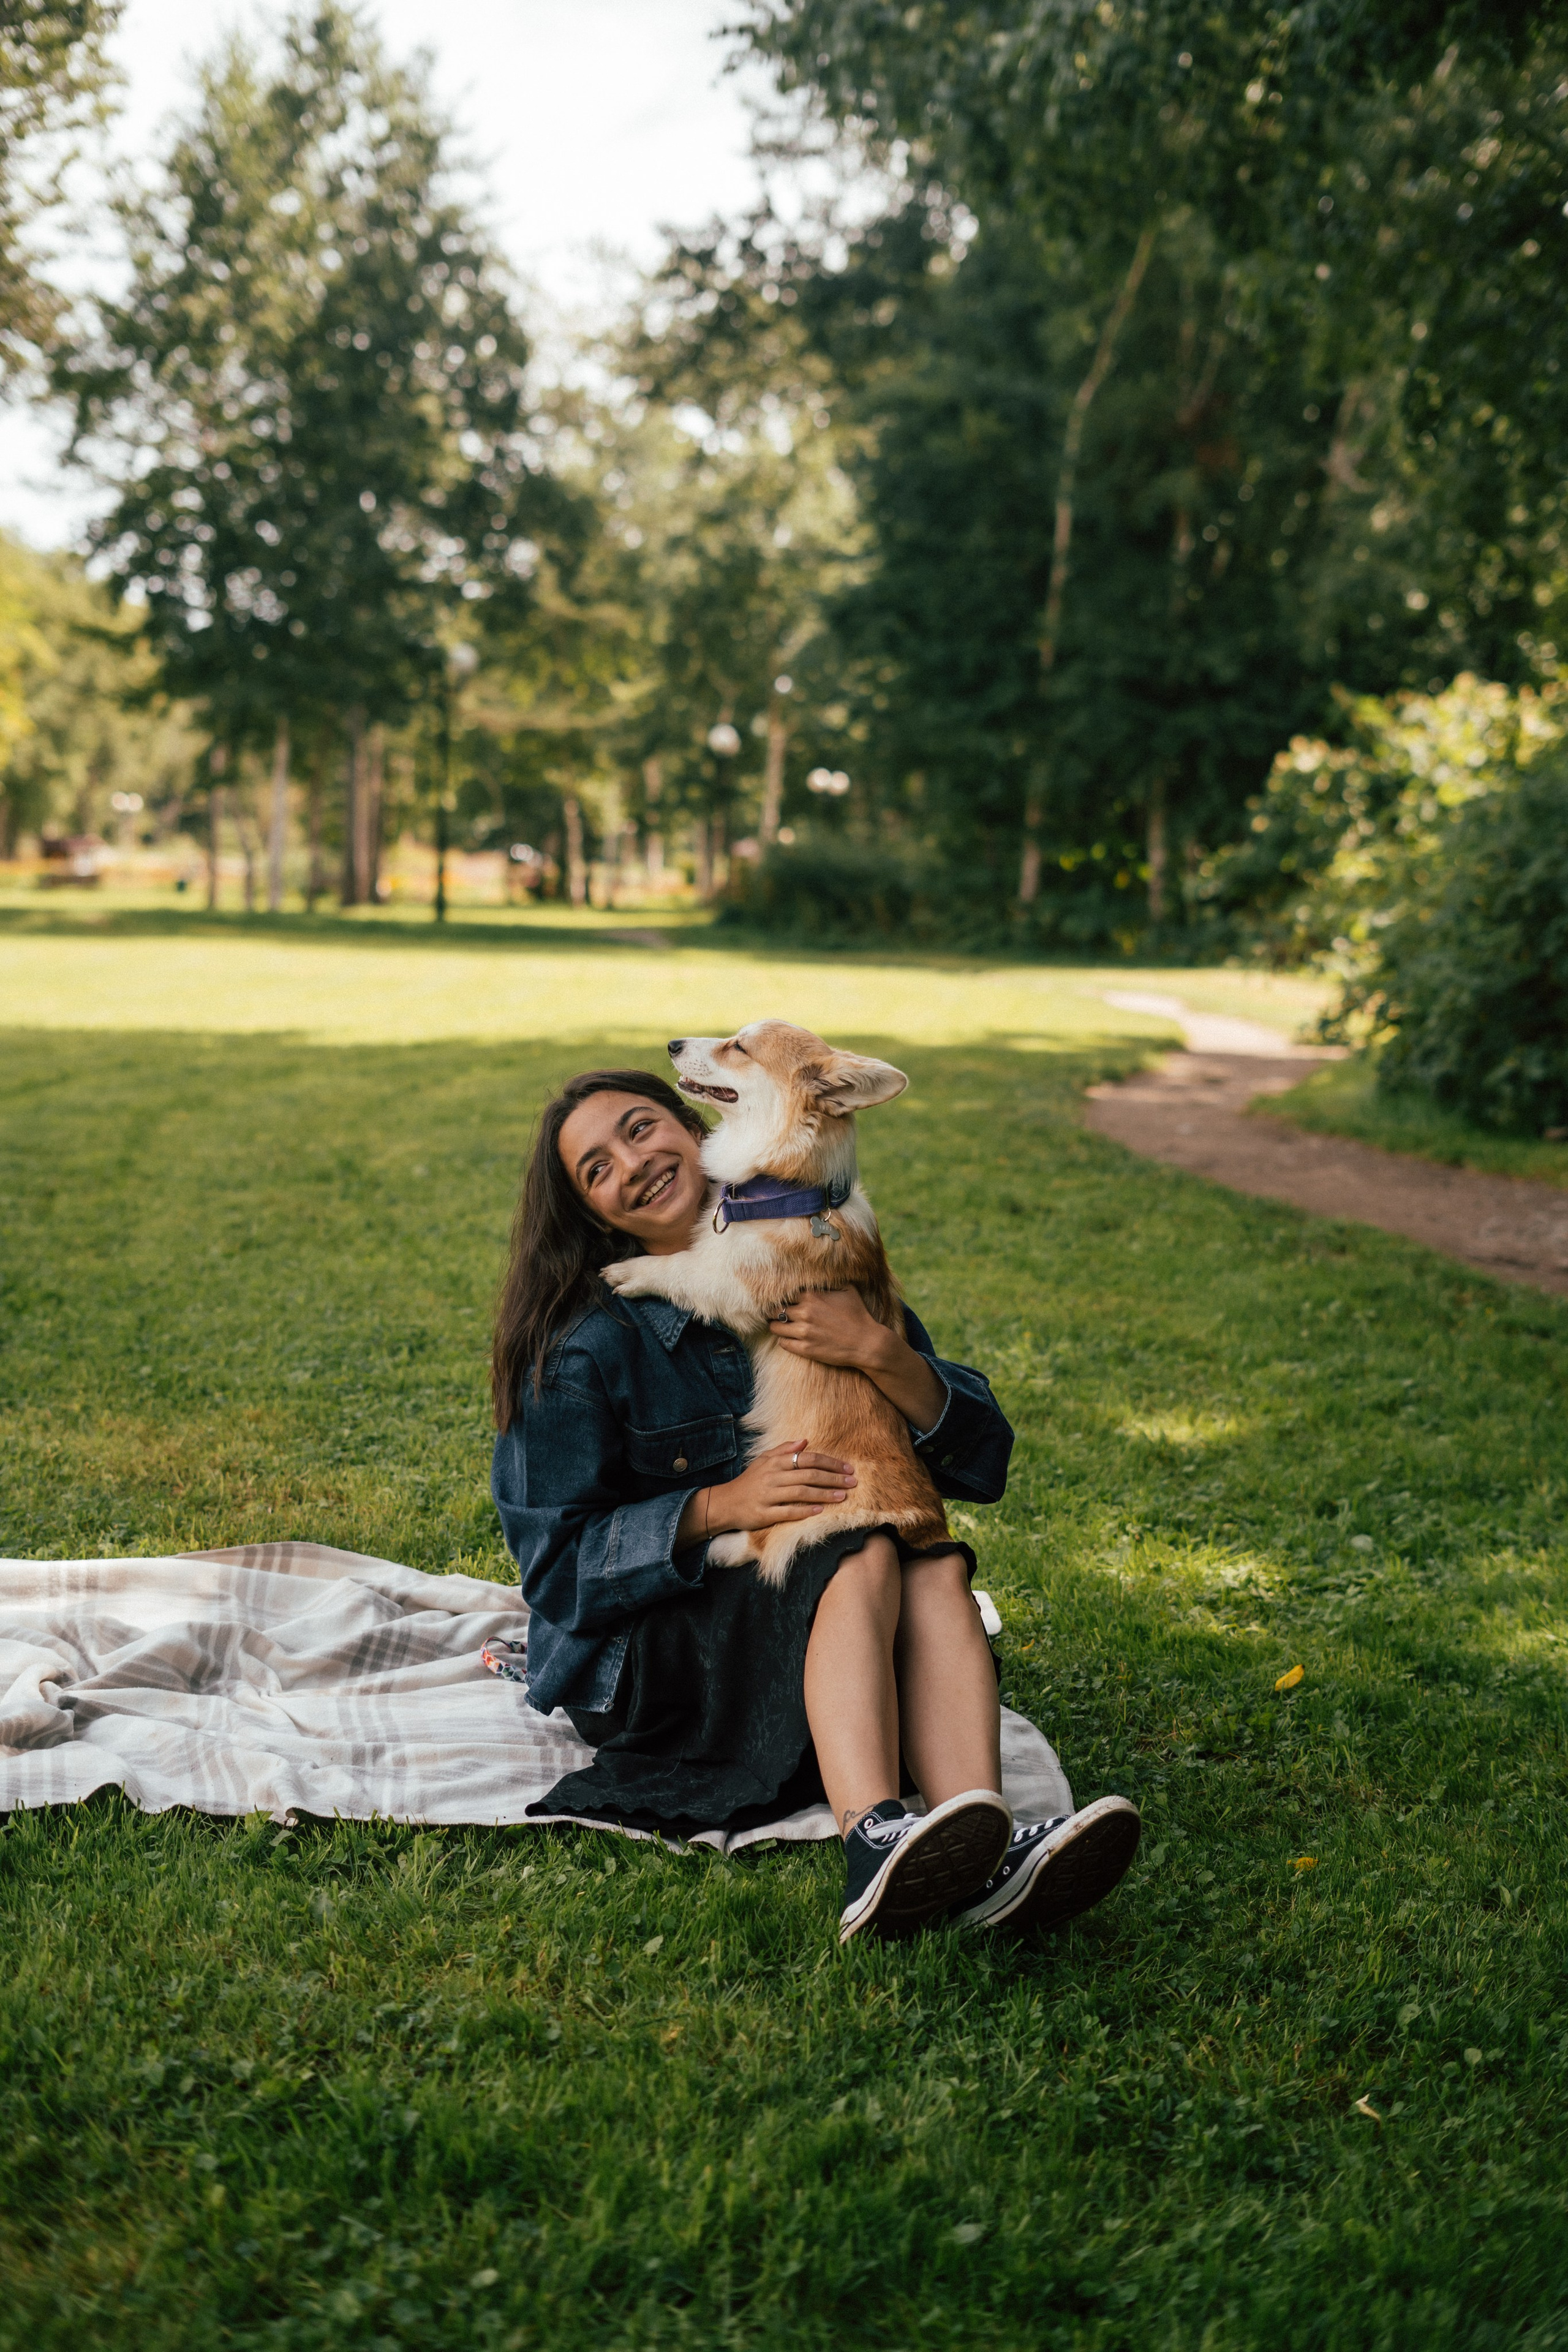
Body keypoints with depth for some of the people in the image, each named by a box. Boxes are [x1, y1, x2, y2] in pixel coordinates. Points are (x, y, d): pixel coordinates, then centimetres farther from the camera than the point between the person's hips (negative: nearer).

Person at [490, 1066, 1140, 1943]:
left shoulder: (823, 1281, 3)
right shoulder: (586, 1348, -7)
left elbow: (980, 1459, -1)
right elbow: (557, 1560, -9)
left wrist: (882, 1353, -20)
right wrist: (718, 1506, -23)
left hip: (814, 1639, 4)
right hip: (641, 1656, -4)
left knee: (939, 1571, -27)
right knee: (864, 1557, -30)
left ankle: (984, 1859, -49)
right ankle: (876, 1842, -56)